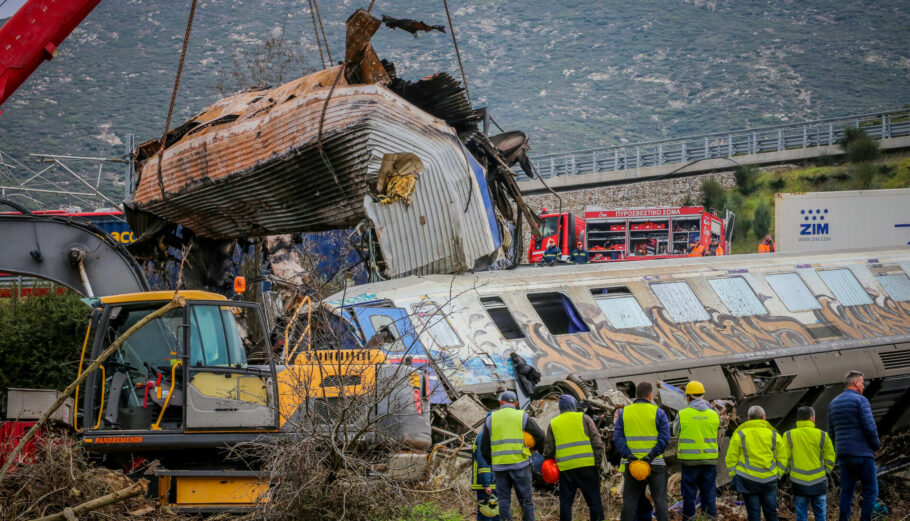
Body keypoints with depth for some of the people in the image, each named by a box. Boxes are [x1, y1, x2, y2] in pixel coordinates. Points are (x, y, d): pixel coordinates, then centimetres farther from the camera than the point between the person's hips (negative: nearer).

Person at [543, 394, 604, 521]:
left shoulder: (553, 424, 11)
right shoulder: (584, 418, 4)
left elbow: (548, 450, 11)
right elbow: (597, 442, -2)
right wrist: (598, 462, 1)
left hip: (565, 468, 2)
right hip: (587, 465, -2)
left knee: (565, 502, 9)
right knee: (594, 499, 3)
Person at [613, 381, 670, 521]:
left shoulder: (624, 413, 6)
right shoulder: (658, 413, -1)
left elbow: (617, 437, -3)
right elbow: (664, 438, -11)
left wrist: (628, 455, -11)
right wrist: (652, 455, -15)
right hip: (655, 464, -2)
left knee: (629, 500, 7)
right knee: (660, 499, 3)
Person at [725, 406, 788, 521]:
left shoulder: (739, 435, 0)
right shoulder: (773, 435, 4)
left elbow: (731, 459, -2)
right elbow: (782, 459, 6)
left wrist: (734, 476, 5)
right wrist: (777, 476, 13)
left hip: (747, 478, -1)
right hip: (769, 480, 1)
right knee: (771, 512, 10)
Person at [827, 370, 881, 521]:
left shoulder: (833, 404, 13)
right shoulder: (860, 400, -9)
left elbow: (831, 433, 14)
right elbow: (870, 427, -15)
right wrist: (876, 445, 1)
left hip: (843, 455, 7)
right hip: (862, 454, -7)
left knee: (847, 491, 9)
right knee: (871, 491, 1)